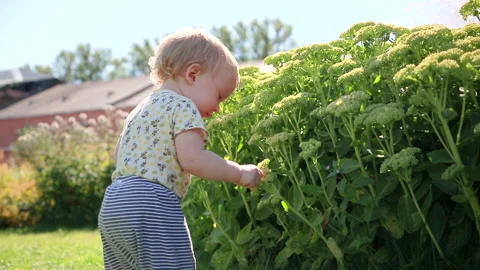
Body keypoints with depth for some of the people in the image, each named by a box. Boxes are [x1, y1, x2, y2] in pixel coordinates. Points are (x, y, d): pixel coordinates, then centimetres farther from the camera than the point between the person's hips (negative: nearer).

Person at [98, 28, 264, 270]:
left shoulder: (139, 109, 23)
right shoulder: (183, 107, -5)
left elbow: (119, 154, 29)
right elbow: (192, 159, -17)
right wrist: (240, 173, -8)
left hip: (114, 202, 10)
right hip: (152, 205, -10)